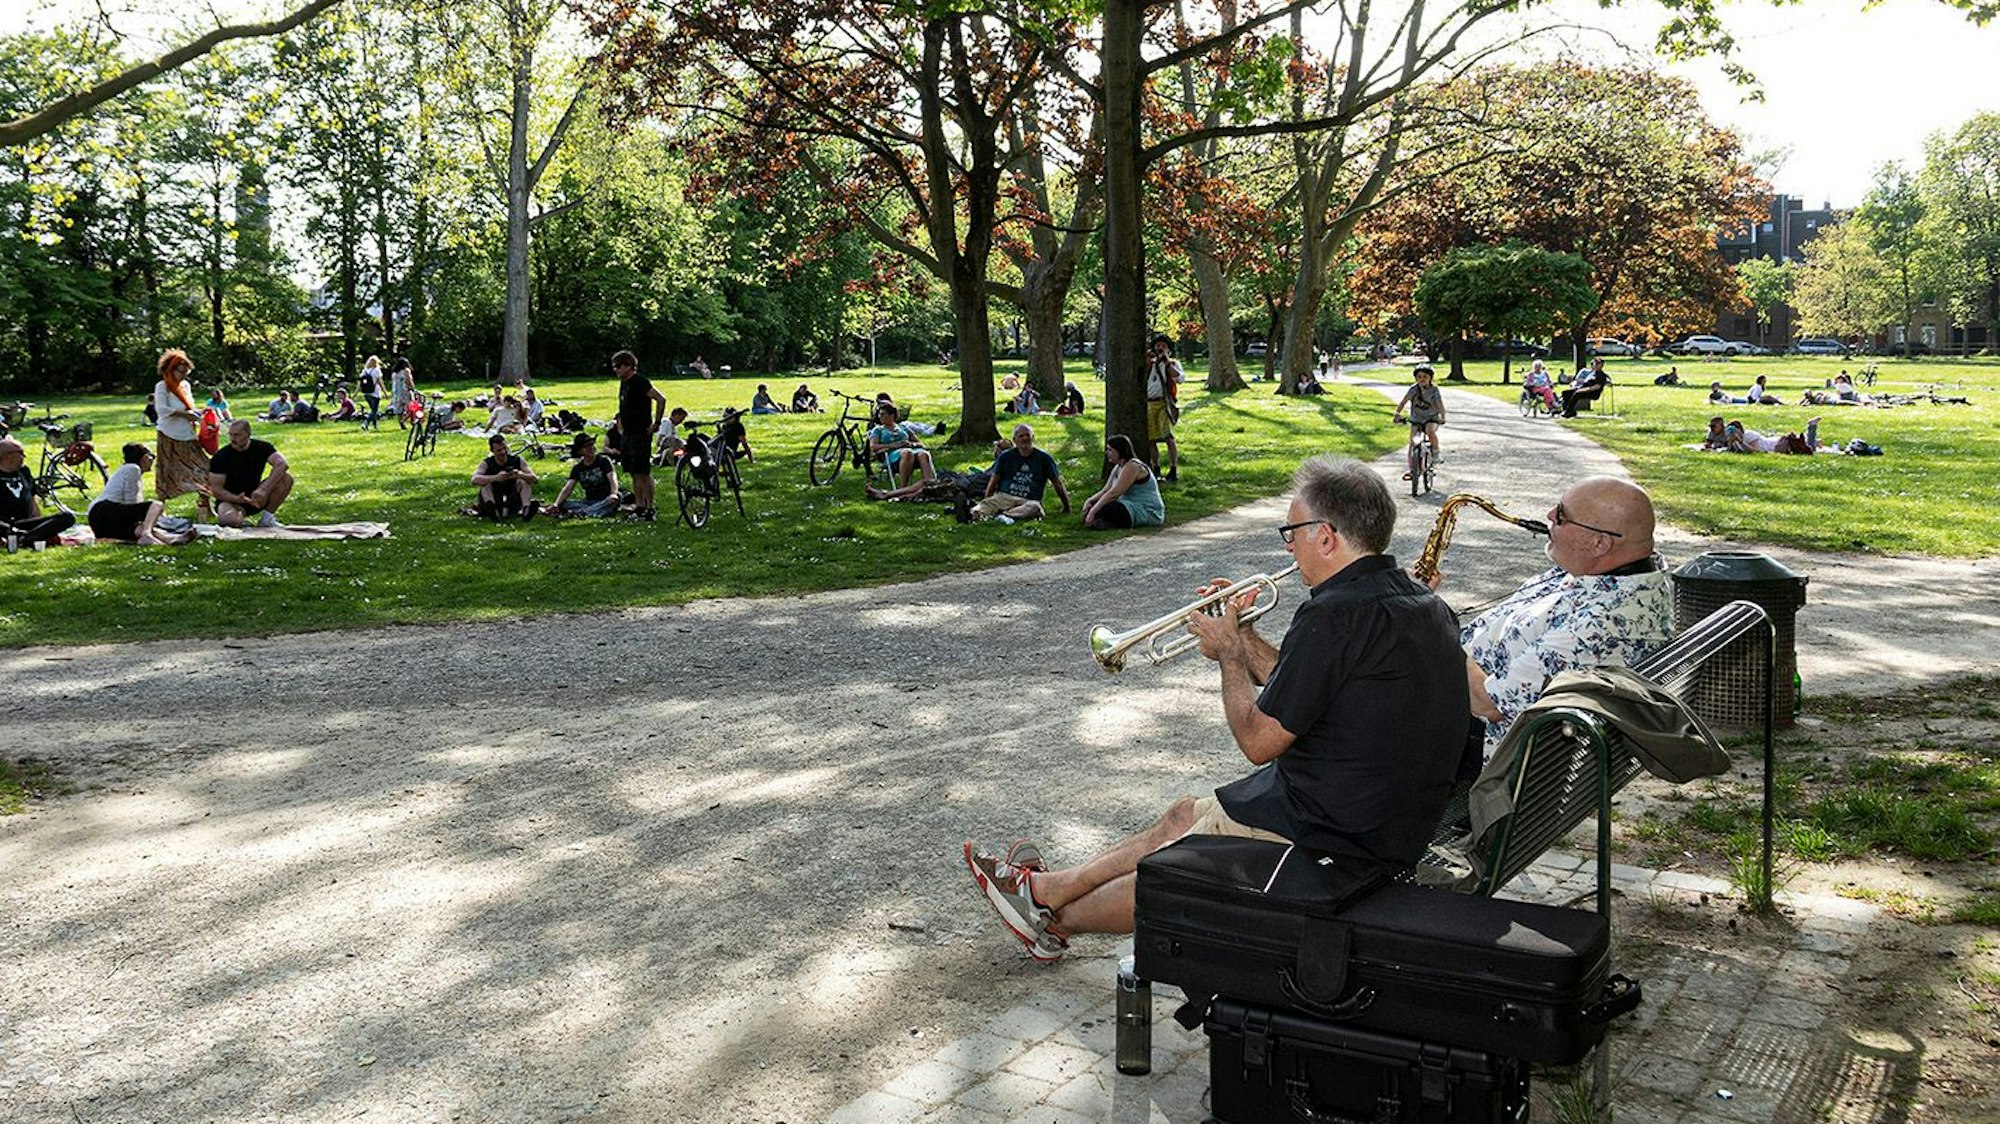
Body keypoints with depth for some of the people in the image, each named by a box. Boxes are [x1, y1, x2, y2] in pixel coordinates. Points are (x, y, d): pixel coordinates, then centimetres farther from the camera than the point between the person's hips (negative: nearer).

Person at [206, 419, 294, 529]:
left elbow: (282, 464, -23)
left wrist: (264, 489, -36)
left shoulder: (262, 447, -6)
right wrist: (237, 499, -33)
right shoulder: (221, 456, -11)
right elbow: (216, 488, -13)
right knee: (233, 520, -39)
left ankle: (267, 517, -8)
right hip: (230, 500, -3)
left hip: (255, 498, 3)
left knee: (286, 478, -20)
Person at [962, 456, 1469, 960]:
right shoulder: (1417, 600, 7)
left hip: (1329, 836, -9)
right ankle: (1046, 887, 31)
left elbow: (1259, 740, -18)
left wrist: (1229, 653, -2)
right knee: (1186, 813, 20)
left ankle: (1054, 920, 33)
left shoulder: (1336, 615, -25)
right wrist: (1243, 639, 9)